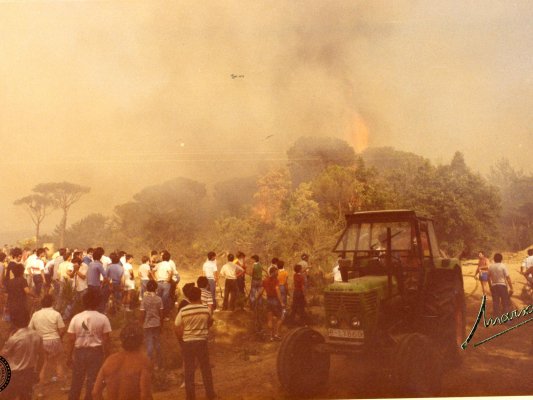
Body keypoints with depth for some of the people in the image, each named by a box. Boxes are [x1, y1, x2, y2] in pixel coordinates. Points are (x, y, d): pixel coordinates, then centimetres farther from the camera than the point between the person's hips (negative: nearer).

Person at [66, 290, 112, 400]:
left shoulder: (76, 318, -4)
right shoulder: (103, 318, -8)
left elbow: (70, 339, -3)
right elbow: (106, 340, -6)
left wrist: (69, 356, 7)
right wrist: (106, 355, 5)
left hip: (79, 351, 2)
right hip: (96, 352, -2)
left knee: (76, 381, 15)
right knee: (92, 381, 8)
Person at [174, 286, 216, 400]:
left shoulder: (183, 311, -10)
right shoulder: (206, 309, -8)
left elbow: (177, 329, -7)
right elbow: (209, 323, 8)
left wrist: (181, 337, 10)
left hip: (187, 342, 0)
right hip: (202, 341, 0)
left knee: (189, 369, 10)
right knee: (206, 368, 13)